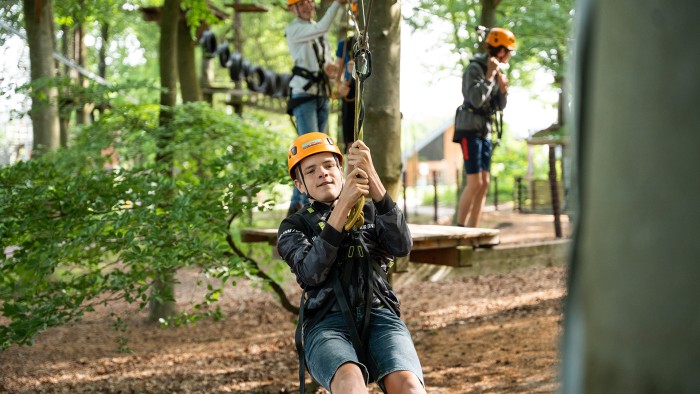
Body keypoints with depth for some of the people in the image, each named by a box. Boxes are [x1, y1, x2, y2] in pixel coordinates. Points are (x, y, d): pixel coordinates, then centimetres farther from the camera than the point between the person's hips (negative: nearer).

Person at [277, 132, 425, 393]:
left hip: (379, 316, 2)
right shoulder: (294, 227, 18)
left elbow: (401, 246, -1)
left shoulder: (370, 213, 24)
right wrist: (342, 206, -13)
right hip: (327, 325, -2)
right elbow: (312, 272, -5)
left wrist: (372, 178, -11)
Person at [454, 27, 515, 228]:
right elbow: (476, 100, -23)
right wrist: (489, 75, -17)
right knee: (475, 183, -13)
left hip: (484, 131, 8)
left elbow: (499, 106, 15)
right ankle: (459, 228, -6)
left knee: (484, 183, 3)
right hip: (470, 129, -8)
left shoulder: (496, 71, 11)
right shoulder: (475, 68, -11)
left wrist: (503, 89, -4)